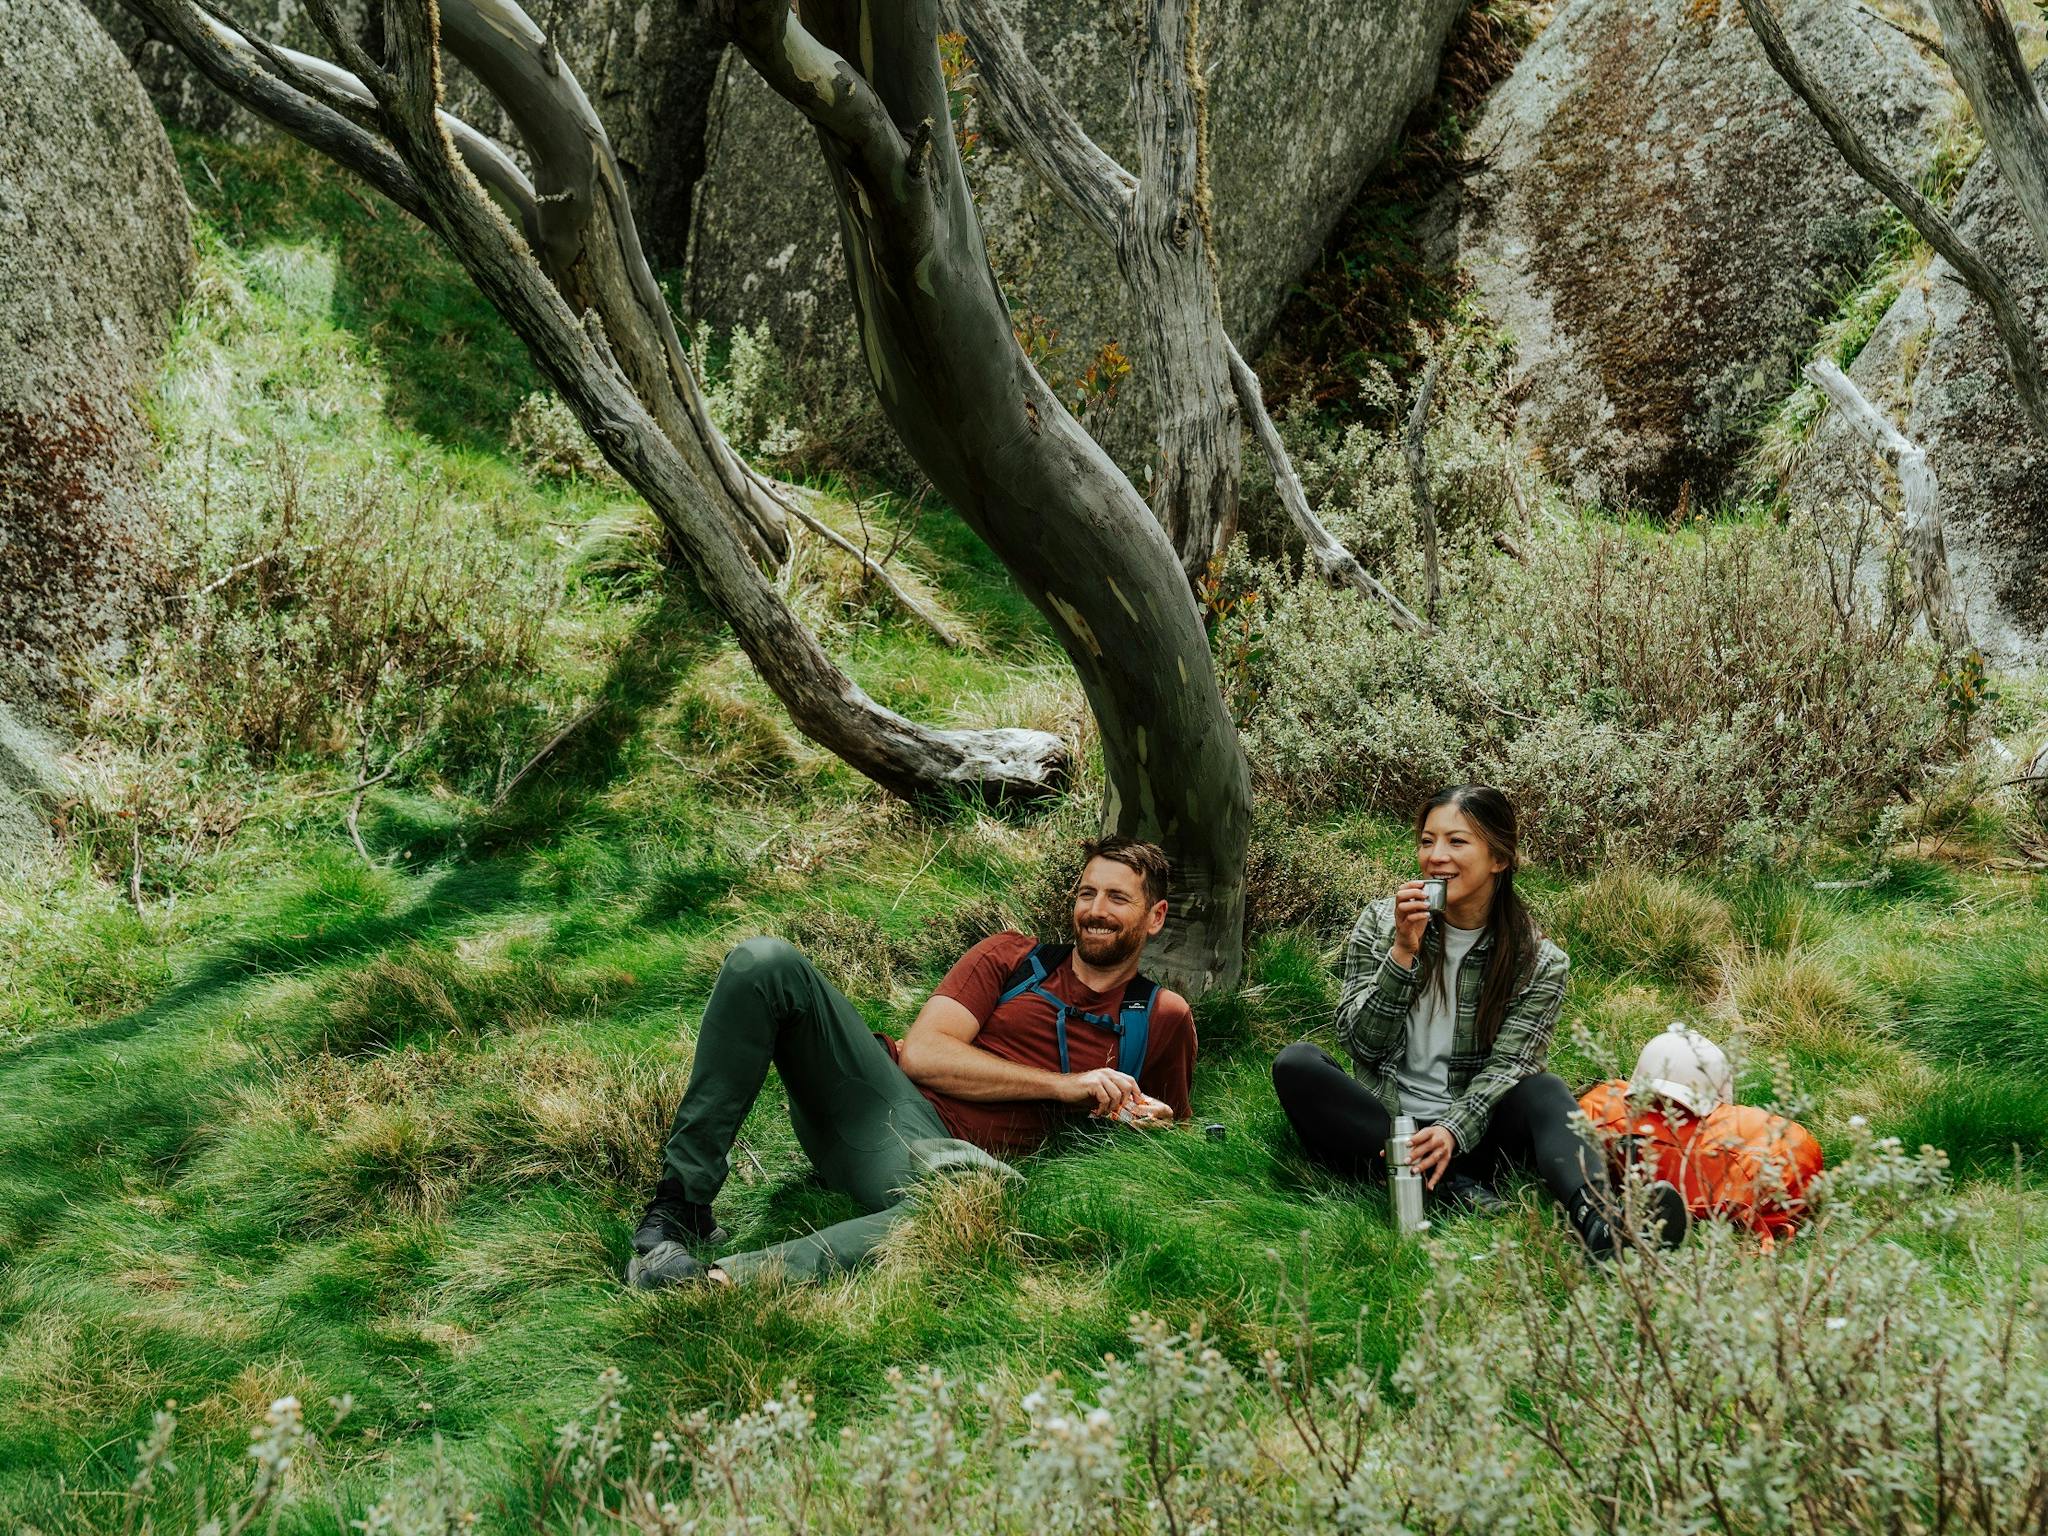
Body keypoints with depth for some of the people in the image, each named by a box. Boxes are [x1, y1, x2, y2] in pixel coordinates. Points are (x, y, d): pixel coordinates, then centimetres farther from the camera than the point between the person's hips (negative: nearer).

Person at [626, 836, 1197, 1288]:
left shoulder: (1161, 1018, 17)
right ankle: (679, 1205, -24)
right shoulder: (1012, 958, 17)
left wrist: (1139, 1115, 3)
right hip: (882, 1093, 3)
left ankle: (720, 1279, -48)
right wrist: (1064, 1086, -2)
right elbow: (922, 1053, 4)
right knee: (765, 962, -23)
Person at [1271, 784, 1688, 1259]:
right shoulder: (1381, 924, 4)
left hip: (1470, 1132, -1)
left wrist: (1452, 1133, -28)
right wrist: (1404, 953, -16)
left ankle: (1600, 1217, -60)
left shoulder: (1540, 964, 1)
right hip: (1383, 1125, 1)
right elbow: (1362, 1043, -3)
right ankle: (1447, 1185, -33)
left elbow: (1504, 1070, -9)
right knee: (1295, 1064, -25)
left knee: (1544, 1093, -30)